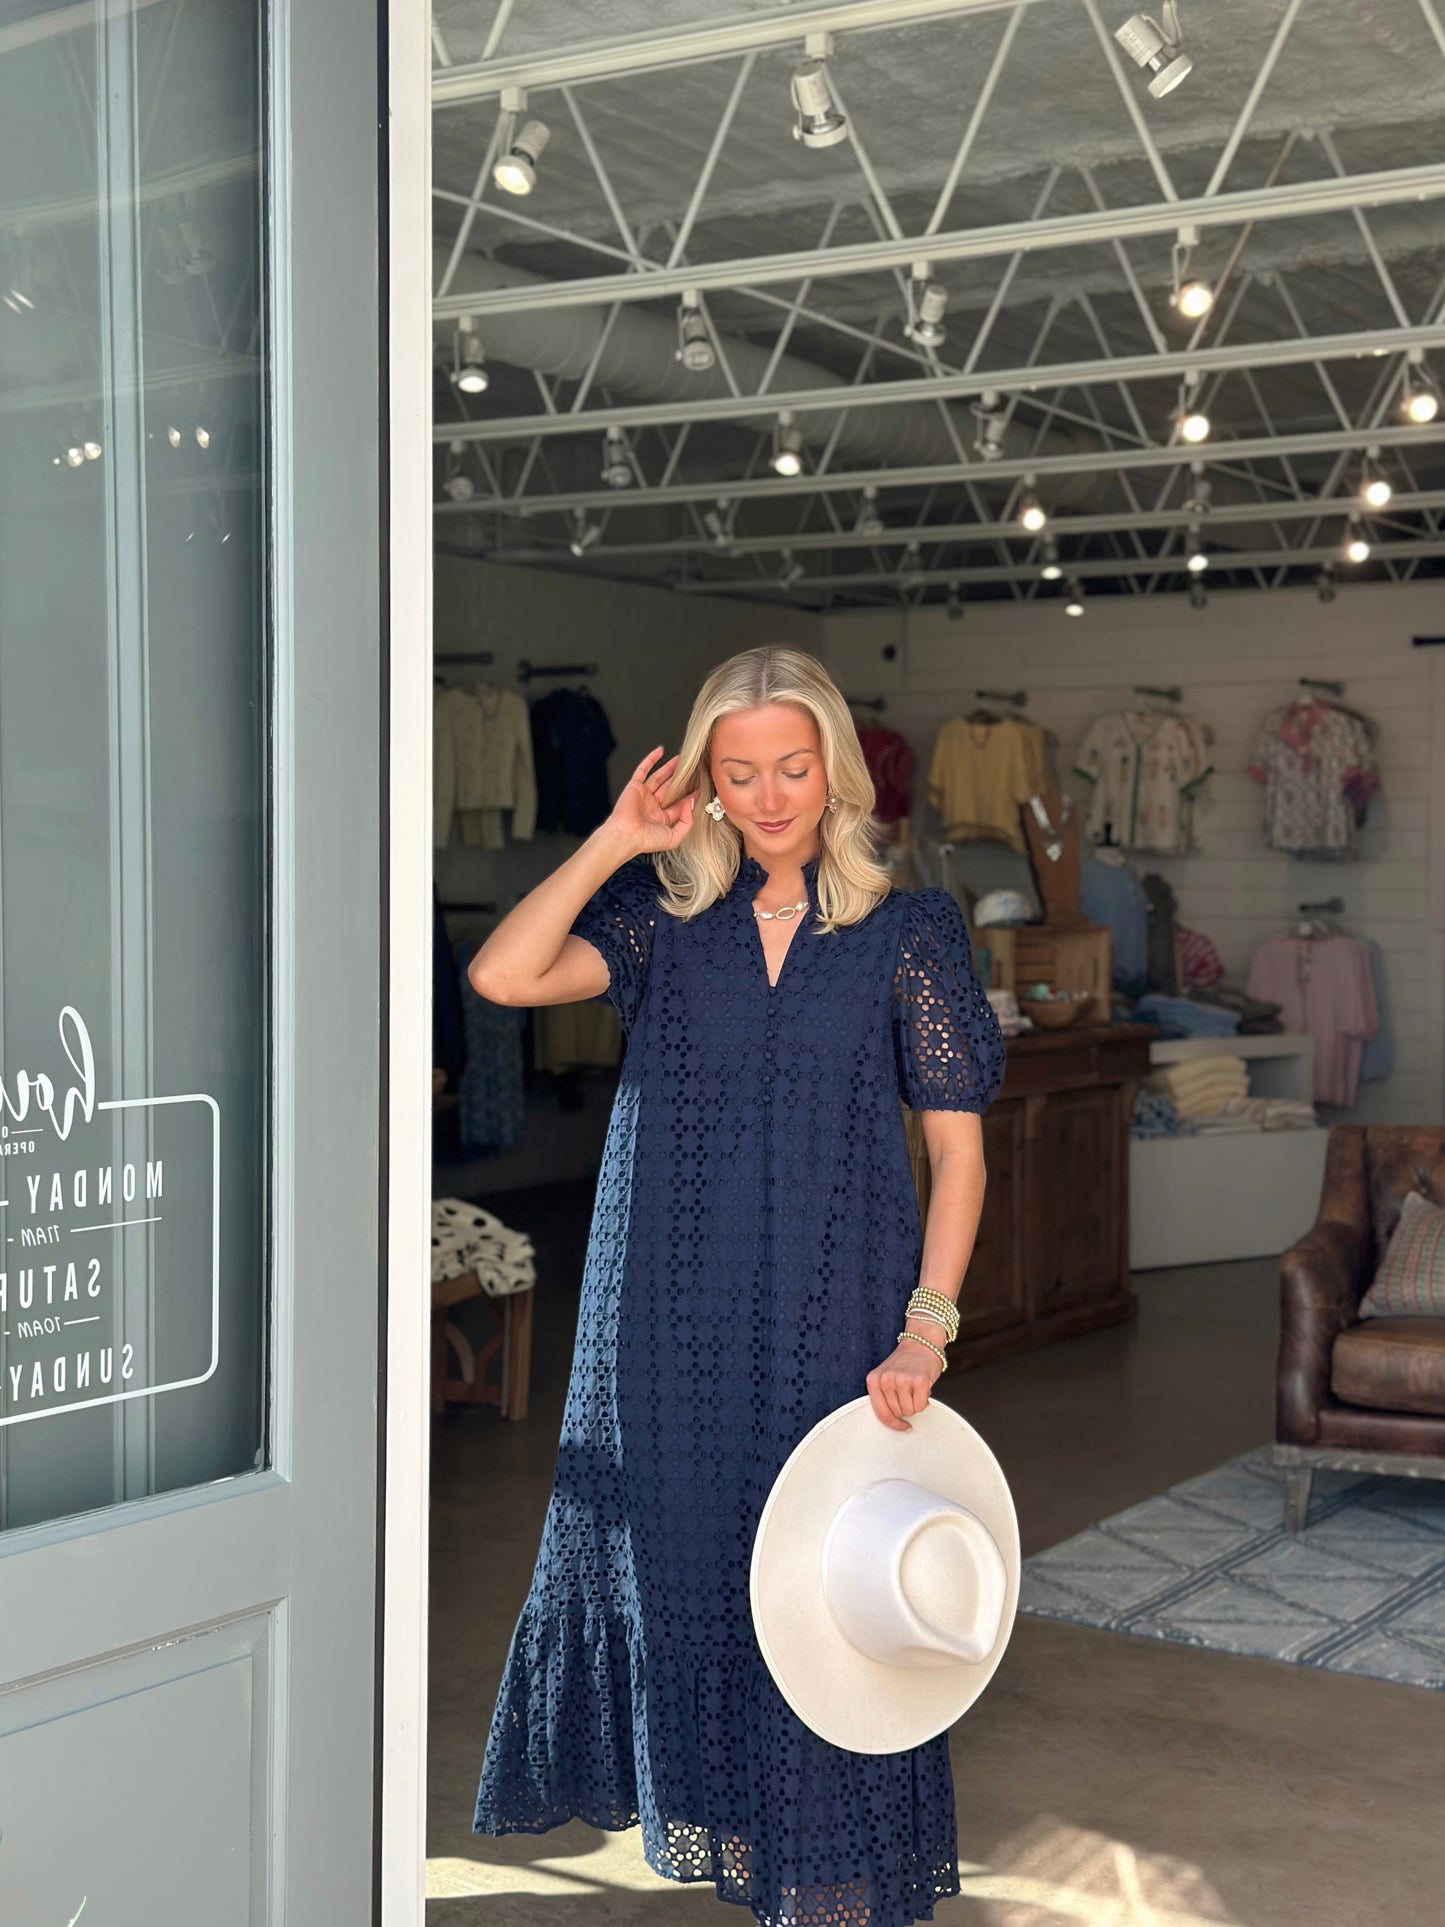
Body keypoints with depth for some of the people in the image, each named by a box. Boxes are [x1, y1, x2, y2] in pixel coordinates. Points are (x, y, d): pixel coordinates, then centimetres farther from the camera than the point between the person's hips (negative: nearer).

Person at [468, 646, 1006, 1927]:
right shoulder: (666, 913, 3)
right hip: (673, 1314, 2)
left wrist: (926, 1331, -12)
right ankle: (689, 1793, 37)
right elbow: (502, 975, -12)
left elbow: (958, 1147, -3)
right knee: (673, 1549, 14)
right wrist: (619, 840, -10)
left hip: (829, 1315, -2)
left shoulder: (909, 930, -2)